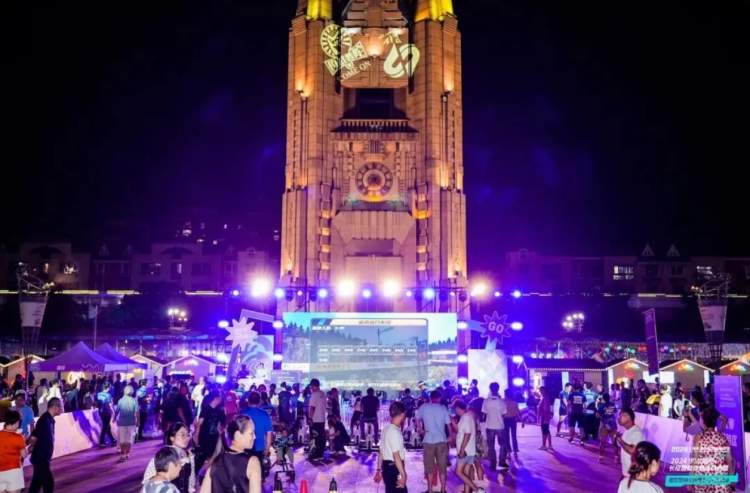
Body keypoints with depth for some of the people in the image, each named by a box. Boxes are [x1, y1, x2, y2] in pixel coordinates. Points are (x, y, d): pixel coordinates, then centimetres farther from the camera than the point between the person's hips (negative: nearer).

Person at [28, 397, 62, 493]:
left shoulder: (49, 419, 9)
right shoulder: (45, 420, -21)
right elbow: (34, 438, -23)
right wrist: (31, 448, -7)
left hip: (43, 458, 9)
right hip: (40, 458, -9)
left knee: (37, 483, 15)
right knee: (48, 483, -3)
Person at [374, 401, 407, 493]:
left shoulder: (386, 428, 8)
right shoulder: (395, 431, -19)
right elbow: (396, 456, -22)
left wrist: (379, 469, 19)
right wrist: (403, 475, -20)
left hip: (386, 467, 9)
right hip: (394, 469, -9)